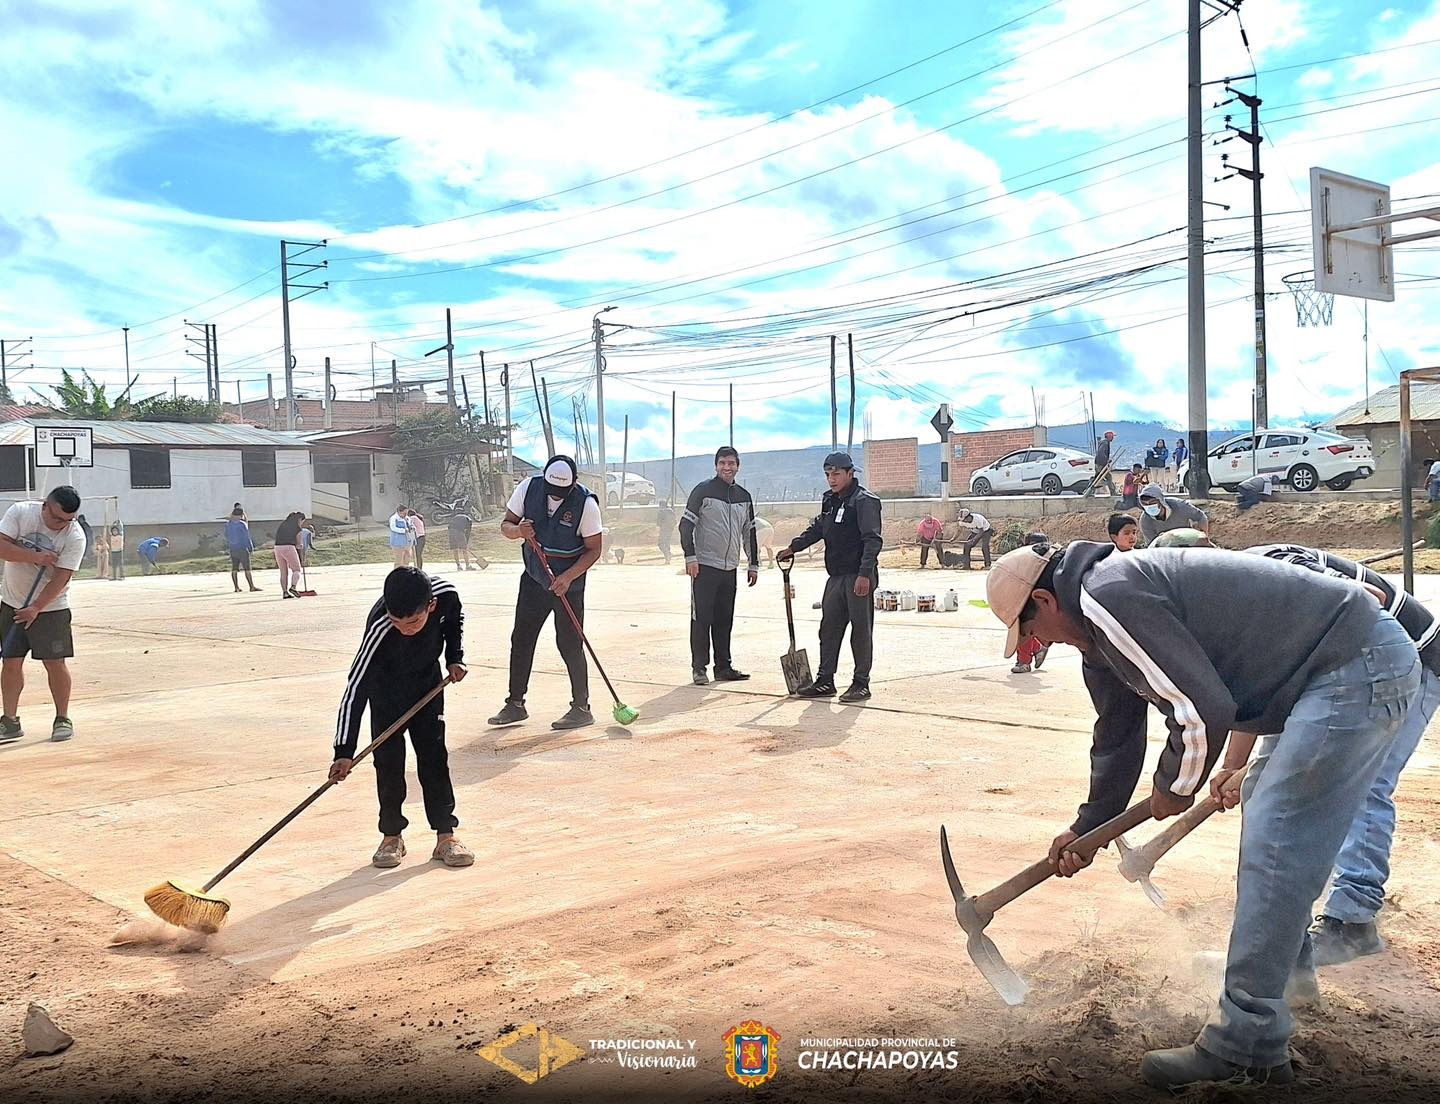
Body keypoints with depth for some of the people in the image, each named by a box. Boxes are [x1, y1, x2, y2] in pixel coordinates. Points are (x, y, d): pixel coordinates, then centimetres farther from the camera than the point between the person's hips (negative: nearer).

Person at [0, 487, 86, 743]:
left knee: (55, 664, -3)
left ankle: (63, 719, 11)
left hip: (51, 608, -2)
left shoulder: (75, 537, -16)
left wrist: (36, 608, -27)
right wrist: (34, 556, -26)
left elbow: (60, 579, -20)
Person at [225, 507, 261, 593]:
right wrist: (251, 547, 1)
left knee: (234, 569, 7)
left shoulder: (228, 524, 6)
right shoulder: (242, 524, -10)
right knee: (247, 569, -5)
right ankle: (252, 587, -5)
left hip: (232, 549, 6)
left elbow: (227, 537, 15)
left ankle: (236, 587, 6)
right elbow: (247, 537, -9)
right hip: (243, 549, -6)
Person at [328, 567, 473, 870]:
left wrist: (454, 658, -10)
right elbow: (355, 688, -37)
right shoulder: (379, 627, -38)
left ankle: (445, 834, 6)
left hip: (428, 680, 2)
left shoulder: (446, 594, -30)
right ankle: (392, 836, 11)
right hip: (385, 688, -2)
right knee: (388, 758, -4)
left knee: (434, 755, 1)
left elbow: (455, 620, -1)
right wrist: (344, 751, -39)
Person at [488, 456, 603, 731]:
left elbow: (594, 549, -12)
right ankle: (515, 704, 17)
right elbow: (506, 525, -1)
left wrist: (567, 577, -24)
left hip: (569, 581, -4)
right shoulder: (528, 487, -10)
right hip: (534, 576, 4)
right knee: (521, 639, 6)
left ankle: (581, 708, 8)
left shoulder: (586, 503, -19)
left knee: (569, 644, -4)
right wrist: (518, 530, -25)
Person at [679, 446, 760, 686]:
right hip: (704, 567, -5)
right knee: (701, 618, -4)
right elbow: (686, 524, -6)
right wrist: (690, 557, -14)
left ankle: (723, 667, 15)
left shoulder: (744, 497, 13)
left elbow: (749, 532, 20)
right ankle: (699, 668, 2)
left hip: (730, 568, 5)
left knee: (725, 619, 9)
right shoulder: (703, 491, -4)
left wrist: (754, 564, 17)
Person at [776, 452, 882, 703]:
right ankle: (825, 680, 18)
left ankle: (861, 683, 7)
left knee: (861, 629, 0)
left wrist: (865, 574, -26)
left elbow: (873, 540, -18)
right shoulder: (830, 501, 15)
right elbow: (817, 529, 29)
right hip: (836, 576, 8)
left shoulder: (864, 501, -11)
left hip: (859, 576, -8)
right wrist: (793, 547, 20)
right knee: (828, 628, 10)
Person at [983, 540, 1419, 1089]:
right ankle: (1289, 961, 43)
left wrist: (1173, 788, -3)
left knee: (1272, 846, -10)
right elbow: (1116, 739, 24)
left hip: (1358, 668, -11)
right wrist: (1085, 828, 31)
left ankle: (1246, 1042, -4)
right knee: (1268, 811, 25)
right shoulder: (1099, 628, 13)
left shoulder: (1108, 595, -20)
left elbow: (1203, 712, -22)